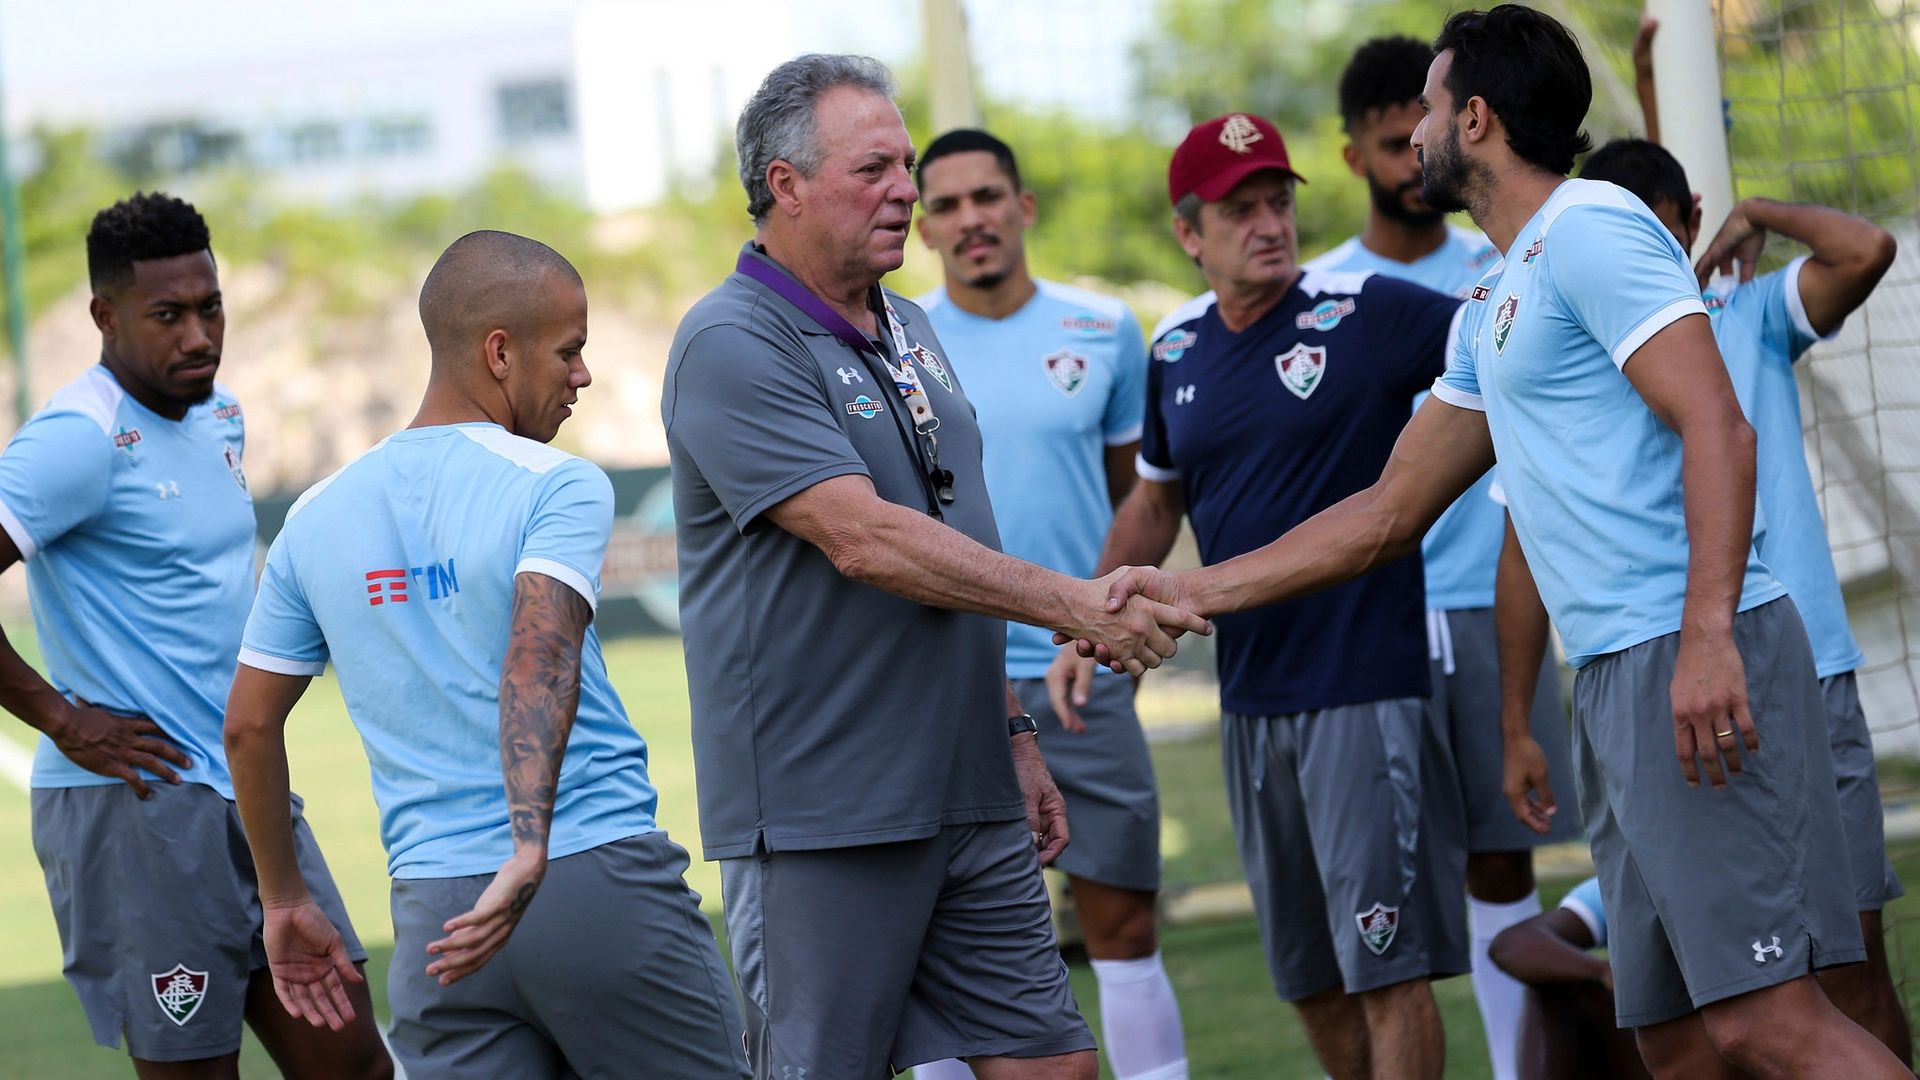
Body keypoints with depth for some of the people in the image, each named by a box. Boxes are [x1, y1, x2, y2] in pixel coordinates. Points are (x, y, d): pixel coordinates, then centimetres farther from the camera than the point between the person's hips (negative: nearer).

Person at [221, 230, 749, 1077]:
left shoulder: (316, 520, 12)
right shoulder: (558, 488, -5)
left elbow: (249, 724, 16)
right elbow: (540, 657, -22)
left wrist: (283, 901, 26)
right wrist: (529, 854, -32)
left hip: (433, 913, 4)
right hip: (601, 880, -4)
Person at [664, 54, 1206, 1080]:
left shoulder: (909, 333, 16)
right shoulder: (731, 346, -12)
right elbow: (864, 540, -22)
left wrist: (1013, 734, 21)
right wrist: (1073, 605, -24)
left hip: (969, 797, 8)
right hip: (821, 819, -8)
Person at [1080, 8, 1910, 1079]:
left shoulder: (1589, 229, -5)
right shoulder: (1493, 312, 25)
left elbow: (1718, 428, -16)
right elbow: (1391, 513, 31)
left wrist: (1706, 638, -27)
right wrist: (1190, 591, 27)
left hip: (1693, 665, -10)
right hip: (1619, 674, 10)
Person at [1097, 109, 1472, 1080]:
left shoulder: (1367, 315, -8)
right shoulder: (1178, 352, 10)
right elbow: (1155, 502, 24)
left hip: (1364, 689, -6)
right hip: (1250, 701, 6)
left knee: (1387, 969, -8)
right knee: (1309, 979, 12)